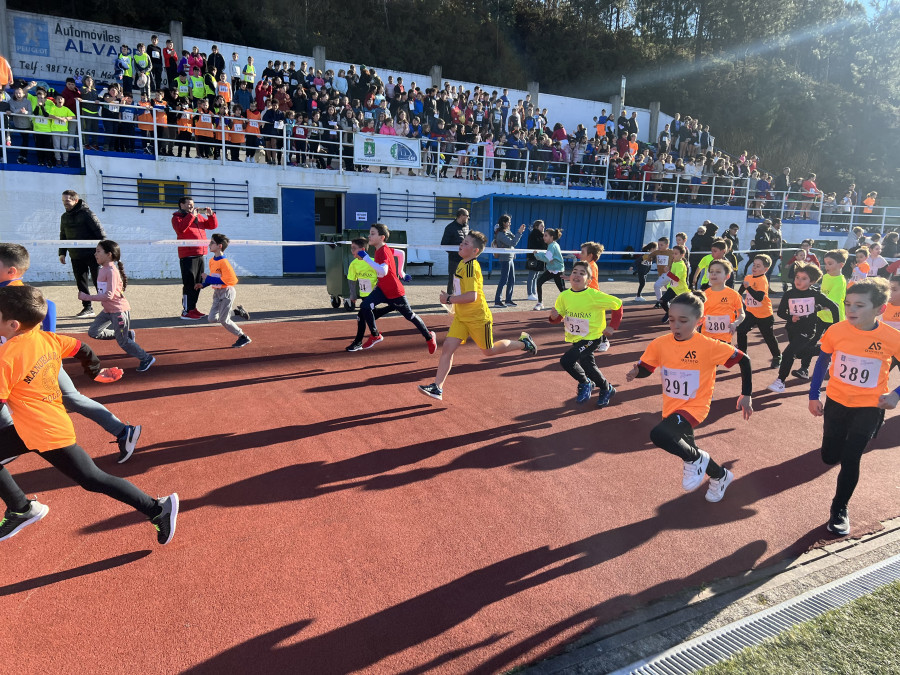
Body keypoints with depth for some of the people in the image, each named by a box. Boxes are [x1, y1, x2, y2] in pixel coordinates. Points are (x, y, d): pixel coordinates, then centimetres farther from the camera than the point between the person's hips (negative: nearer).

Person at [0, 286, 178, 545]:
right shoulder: (47, 339, -1)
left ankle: (158, 510, 0)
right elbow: (82, 349, 13)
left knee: (94, 480, -2)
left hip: (49, 435, -9)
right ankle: (22, 510, 27)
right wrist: (97, 372, 29)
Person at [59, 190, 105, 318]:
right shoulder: (64, 217, 13)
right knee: (81, 283, 7)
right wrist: (62, 252, 15)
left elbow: (99, 231, -10)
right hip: (76, 257, 7)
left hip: (92, 254, -6)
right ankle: (87, 308, 13)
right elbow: (63, 236, 22)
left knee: (98, 281, -4)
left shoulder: (86, 213, -7)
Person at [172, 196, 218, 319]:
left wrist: (211, 215, 6)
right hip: (187, 256, -7)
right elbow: (180, 229, -20)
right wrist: (191, 215, -16)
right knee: (189, 284, -10)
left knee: (198, 284, 11)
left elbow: (213, 225, 23)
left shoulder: (198, 217, 20)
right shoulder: (177, 217, 1)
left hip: (200, 255, 7)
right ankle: (186, 311, -7)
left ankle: (193, 308, 20)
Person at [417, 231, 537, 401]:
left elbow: (471, 296, -31)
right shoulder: (462, 263, 6)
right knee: (447, 347, -5)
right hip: (461, 317, 8)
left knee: (489, 351, 11)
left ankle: (523, 342, 33)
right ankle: (437, 388, -4)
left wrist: (449, 299, -21)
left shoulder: (470, 267, -23)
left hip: (478, 318, -8)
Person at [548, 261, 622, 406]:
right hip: (575, 338, 6)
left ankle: (585, 384, 7)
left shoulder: (594, 295, -20)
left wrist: (612, 326, -11)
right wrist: (554, 316, -20)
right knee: (587, 366, 18)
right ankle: (607, 389, 44)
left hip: (591, 337, -6)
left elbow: (617, 304, -12)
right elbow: (559, 318, 3)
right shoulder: (564, 296, -6)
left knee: (566, 360, -20)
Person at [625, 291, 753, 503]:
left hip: (694, 407, -6)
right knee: (686, 450, 23)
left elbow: (743, 360, -10)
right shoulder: (660, 344, -8)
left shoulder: (708, 346, -19)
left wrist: (746, 395, -8)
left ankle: (695, 459, -1)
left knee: (659, 435, -32)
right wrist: (635, 372, -22)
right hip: (671, 407, 6)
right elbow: (645, 367, 2)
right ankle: (720, 476, 53)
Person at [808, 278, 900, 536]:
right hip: (836, 401, 2)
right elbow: (822, 362, 1)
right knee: (830, 457, 12)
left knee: (850, 459, -6)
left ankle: (839, 509, 17)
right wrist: (813, 396, 2)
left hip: (869, 408, -2)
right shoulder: (836, 331, -14)